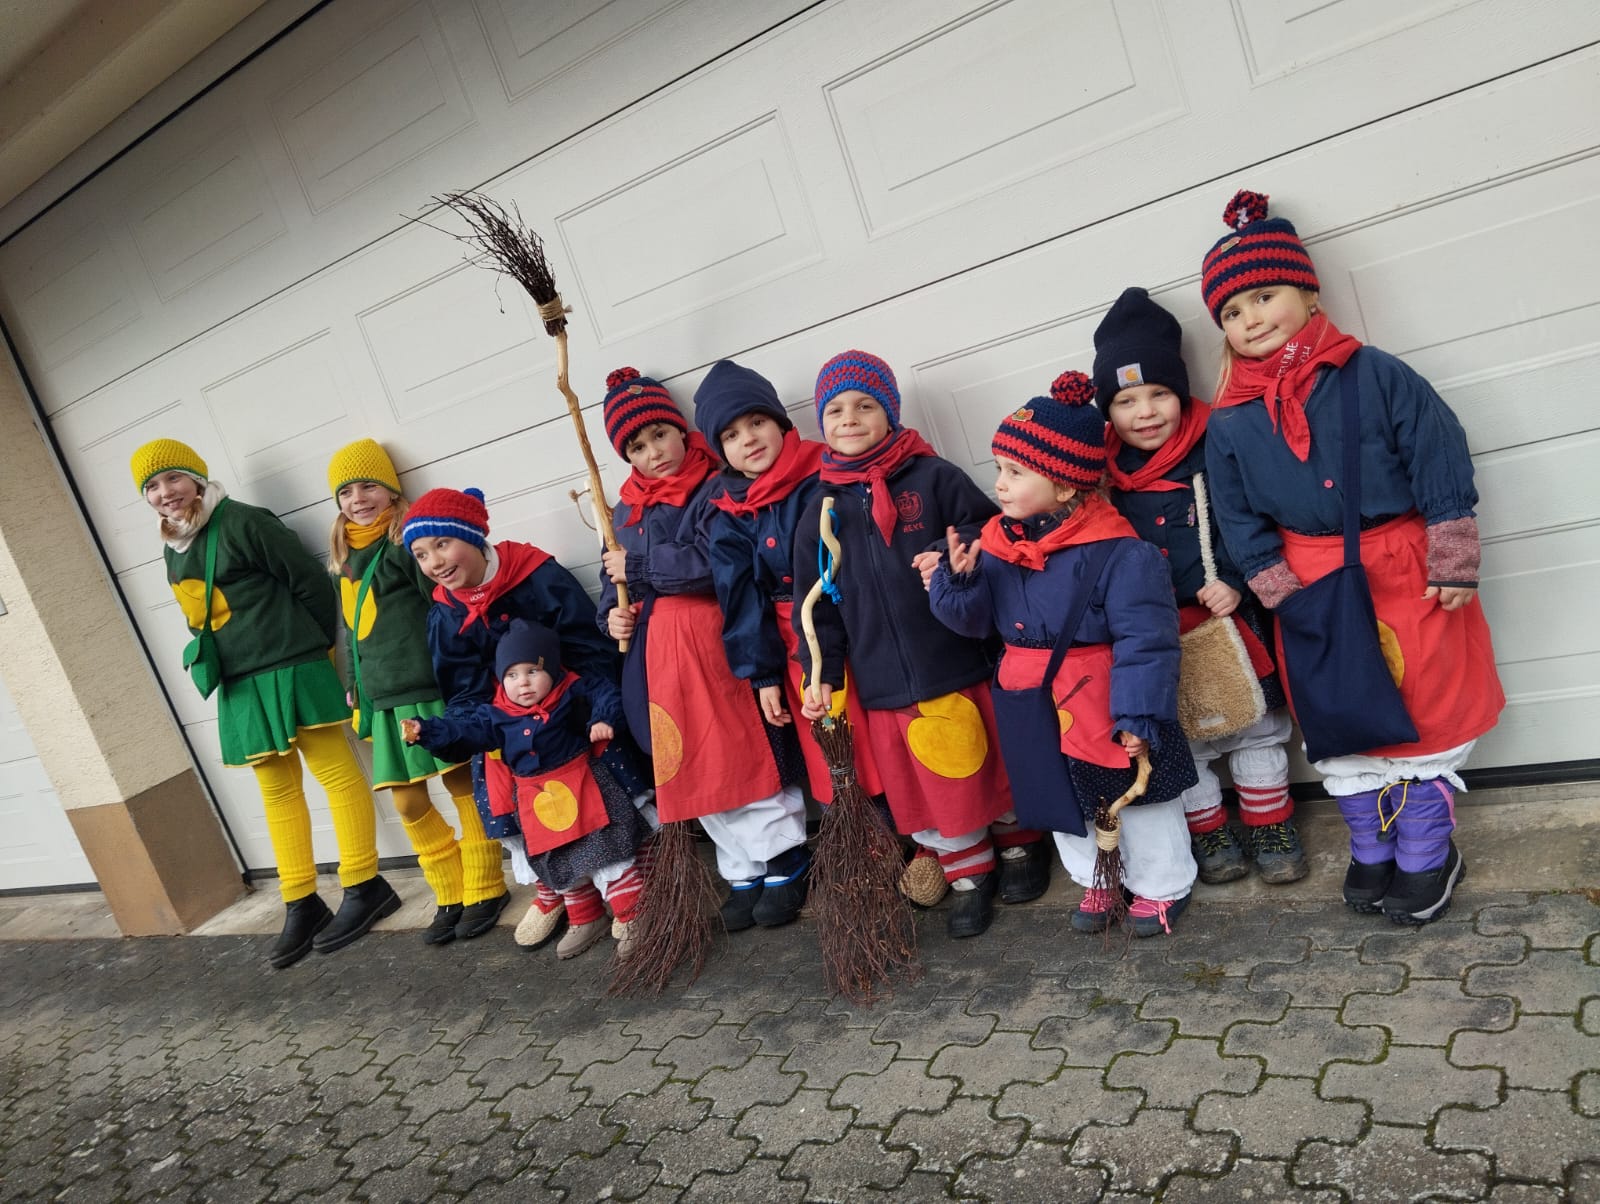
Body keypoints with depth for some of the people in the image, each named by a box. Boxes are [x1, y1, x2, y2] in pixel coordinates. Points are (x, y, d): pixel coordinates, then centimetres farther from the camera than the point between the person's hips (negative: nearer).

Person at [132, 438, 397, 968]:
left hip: (291, 670, -8)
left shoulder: (243, 522, -9)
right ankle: (300, 904, 16)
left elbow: (311, 582, -10)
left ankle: (364, 886, 3)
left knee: (336, 773, -4)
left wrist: (312, 651, -2)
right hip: (241, 685, 8)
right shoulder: (174, 552, 15)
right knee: (277, 792, 10)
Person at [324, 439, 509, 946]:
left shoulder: (410, 539, -6)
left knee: (462, 785, 3)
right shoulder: (345, 557, 16)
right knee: (407, 802, 9)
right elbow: (350, 633, 21)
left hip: (432, 689, -7)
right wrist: (356, 694, 20)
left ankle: (484, 890, 16)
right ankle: (450, 896, 24)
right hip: (386, 699, 7)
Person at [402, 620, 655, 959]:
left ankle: (632, 920, 10)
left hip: (582, 787, -5)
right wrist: (426, 731, -16)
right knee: (562, 867, 18)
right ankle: (586, 920, 36)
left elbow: (606, 694, -6)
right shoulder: (498, 715, -2)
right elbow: (465, 729, -4)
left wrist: (604, 720, -23)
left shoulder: (573, 693, -10)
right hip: (538, 801, 5)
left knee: (608, 857, -3)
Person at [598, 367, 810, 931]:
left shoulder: (715, 490, -7)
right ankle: (742, 873, 25)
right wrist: (612, 614, 0)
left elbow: (711, 562, -21)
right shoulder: (628, 508, 15)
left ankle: (785, 863, 16)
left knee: (745, 753, -1)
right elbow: (615, 576, 21)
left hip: (714, 641, -7)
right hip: (656, 651, 7)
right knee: (694, 768, 12)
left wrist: (638, 565, -14)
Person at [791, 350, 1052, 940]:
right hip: (884, 682, 3)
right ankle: (968, 875, 32)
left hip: (959, 663, -2)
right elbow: (815, 601, 8)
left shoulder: (934, 477, -4)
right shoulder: (821, 510, 6)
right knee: (926, 787, 12)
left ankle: (1020, 846, 39)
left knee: (992, 763, 14)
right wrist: (821, 671, 3)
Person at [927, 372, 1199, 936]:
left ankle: (1163, 885, 40)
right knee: (1064, 806, 23)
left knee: (1140, 800, 16)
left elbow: (1145, 639, -21)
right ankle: (1096, 881, 46)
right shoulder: (997, 542, -3)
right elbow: (975, 618, 2)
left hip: (1104, 705, -6)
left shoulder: (1117, 551, -22)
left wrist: (1138, 715, -24)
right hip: (1035, 708, 6)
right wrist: (960, 577, -17)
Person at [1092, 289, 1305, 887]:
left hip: (1228, 620, -1)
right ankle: (1209, 834, 32)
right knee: (1178, 739, 12)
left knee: (1256, 727, 14)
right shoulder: (1102, 474, -3)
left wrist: (1236, 584, -18)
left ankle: (1271, 829, 33)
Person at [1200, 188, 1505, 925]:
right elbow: (1243, 525, 2)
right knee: (1341, 725, 12)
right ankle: (1372, 851, 32)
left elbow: (1440, 464, -7)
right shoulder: (1230, 424, -3)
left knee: (1423, 711, 8)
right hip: (1311, 586, 2)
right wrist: (1283, 595, -4)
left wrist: (1452, 566, -8)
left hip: (1405, 573, -1)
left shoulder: (1375, 377, -8)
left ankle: (1425, 858, 27)